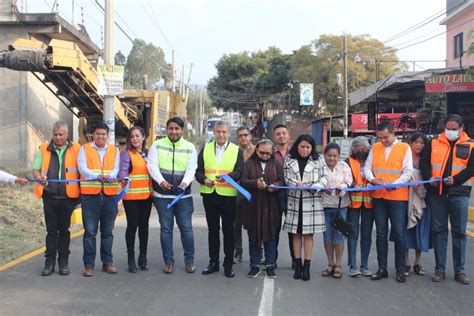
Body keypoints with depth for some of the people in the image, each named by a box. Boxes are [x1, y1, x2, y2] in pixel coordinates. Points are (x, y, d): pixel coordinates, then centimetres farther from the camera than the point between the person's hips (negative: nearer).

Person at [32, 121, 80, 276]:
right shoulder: (44, 149, 9)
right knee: (51, 230, 6)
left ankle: (63, 262, 16)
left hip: (67, 197, -1)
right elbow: (35, 169, 5)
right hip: (49, 196, 1)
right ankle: (50, 262, 13)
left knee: (64, 230, 7)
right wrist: (39, 178, -18)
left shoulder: (76, 150, 5)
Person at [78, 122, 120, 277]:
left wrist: (110, 176, -23)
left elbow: (116, 169, 1)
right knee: (90, 231, -1)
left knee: (107, 231, 10)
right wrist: (97, 176, -26)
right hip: (90, 195, -2)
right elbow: (82, 168, -7)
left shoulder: (114, 151, 12)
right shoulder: (84, 149, 6)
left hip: (110, 195, 2)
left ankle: (107, 262, 19)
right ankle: (89, 265, 7)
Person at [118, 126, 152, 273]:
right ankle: (131, 258, 9)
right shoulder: (126, 153, -3)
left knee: (144, 225, 10)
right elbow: (122, 170, -16)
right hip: (131, 195, -4)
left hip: (146, 195, 5)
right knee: (132, 225, -1)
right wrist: (124, 179, -37)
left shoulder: (148, 153, 13)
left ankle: (143, 257, 21)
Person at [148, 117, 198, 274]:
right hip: (162, 195, 0)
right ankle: (168, 261, 17)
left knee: (186, 228, 3)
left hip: (183, 195, 0)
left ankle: (189, 260, 17)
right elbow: (152, 166, -7)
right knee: (165, 228, 6)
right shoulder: (157, 145, 2)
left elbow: (191, 169, -5)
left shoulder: (190, 147, 4)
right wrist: (161, 181, -26)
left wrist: (185, 182, -26)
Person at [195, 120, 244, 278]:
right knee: (213, 230, 11)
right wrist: (204, 180, -15)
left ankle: (228, 264, 14)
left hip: (229, 195, -2)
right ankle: (213, 262, 21)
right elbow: (198, 170, 6)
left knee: (228, 231, 4)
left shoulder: (237, 150, 4)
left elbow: (239, 171, -7)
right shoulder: (205, 148, 10)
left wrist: (227, 177, -27)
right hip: (209, 194, 2)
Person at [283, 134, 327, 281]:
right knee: (296, 234, 6)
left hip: (311, 201, -1)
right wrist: (296, 183, -15)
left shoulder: (317, 160, 5)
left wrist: (315, 186, -16)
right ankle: (298, 265, 15)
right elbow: (286, 178, 3)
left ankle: (307, 266, 8)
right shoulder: (289, 160, 7)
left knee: (308, 234, 1)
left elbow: (324, 178, 3)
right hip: (294, 200, 1)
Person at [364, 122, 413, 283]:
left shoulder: (405, 148, 0)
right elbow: (367, 168, 8)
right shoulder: (375, 148, 10)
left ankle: (400, 269, 11)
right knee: (381, 233, 9)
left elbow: (408, 172, -6)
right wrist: (372, 179, -13)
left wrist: (394, 184, -21)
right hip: (378, 196, 3)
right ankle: (382, 268, 17)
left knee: (399, 233, 0)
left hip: (398, 196, -3)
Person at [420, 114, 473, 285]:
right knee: (438, 230, 5)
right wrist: (429, 178, -10)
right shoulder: (434, 143, 9)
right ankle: (440, 269, 13)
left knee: (459, 232, 4)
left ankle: (460, 270, 13)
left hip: (459, 193, -1)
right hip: (436, 192, 1)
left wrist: (456, 179, -15)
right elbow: (424, 162, 7)